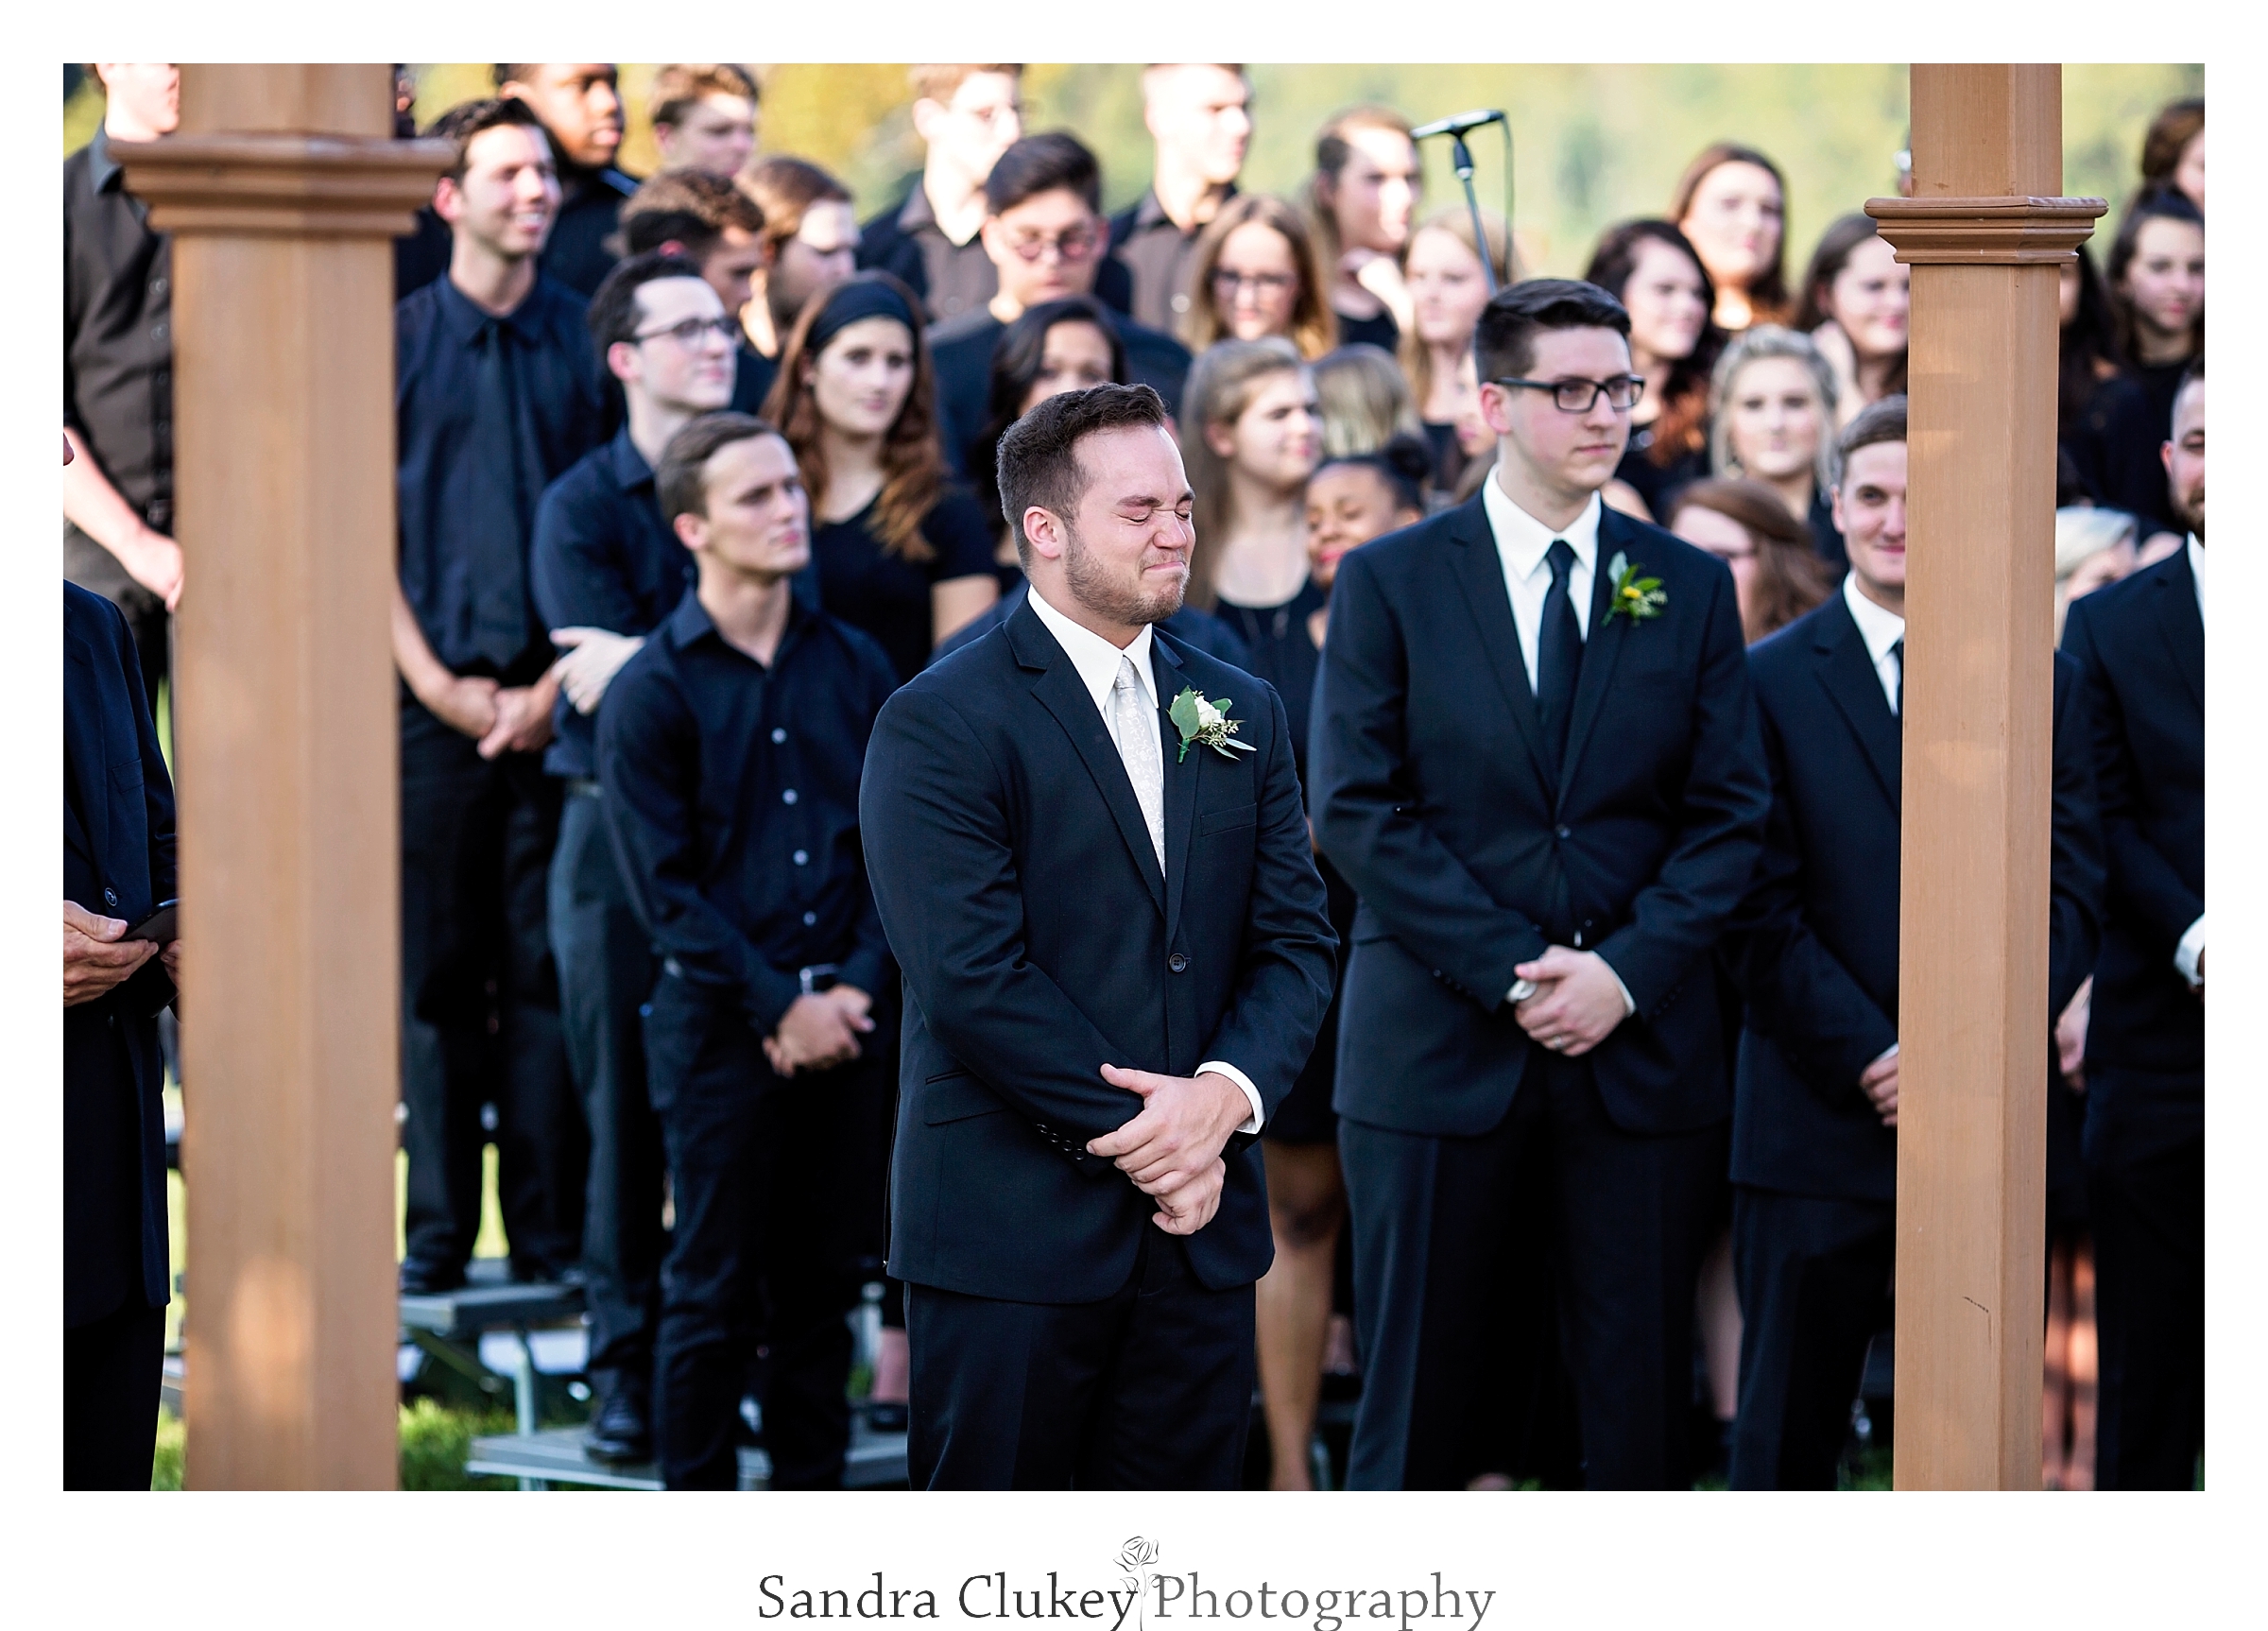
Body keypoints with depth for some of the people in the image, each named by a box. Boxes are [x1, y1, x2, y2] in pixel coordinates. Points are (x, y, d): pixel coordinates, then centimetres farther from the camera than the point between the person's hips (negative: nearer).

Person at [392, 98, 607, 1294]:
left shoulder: (585, 341, 7)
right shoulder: (397, 342, 6)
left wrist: (561, 684, -5)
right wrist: (439, 686, -5)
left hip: (559, 701, 0)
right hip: (437, 702, 0)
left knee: (551, 970, 0)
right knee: (437, 970, 1)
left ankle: (552, 1239, 3)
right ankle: (438, 1233, 6)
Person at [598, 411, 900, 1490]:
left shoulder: (853, 666, 8)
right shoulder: (651, 692, -4)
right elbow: (664, 889, -7)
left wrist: (857, 987, -5)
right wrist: (781, 1005, -11)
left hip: (845, 1015, 4)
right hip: (721, 1023, -4)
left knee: (822, 1283, 8)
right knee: (713, 1291, 0)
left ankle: (812, 1498, 17)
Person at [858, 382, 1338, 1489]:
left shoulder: (1242, 714, 15)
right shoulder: (939, 724, -6)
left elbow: (1297, 942, 9)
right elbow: (973, 976, -14)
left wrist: (1226, 1094, -10)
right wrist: (1135, 1135, -13)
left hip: (1196, 1230, 6)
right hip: (1014, 1228, -5)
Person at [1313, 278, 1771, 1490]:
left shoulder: (1689, 589, 9)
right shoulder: (1389, 583, 2)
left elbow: (1728, 815, 5)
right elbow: (1356, 810, -5)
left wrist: (1626, 971, -10)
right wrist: (1511, 972, -13)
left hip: (1641, 1044, 2)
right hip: (1440, 1047, -2)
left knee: (1640, 1400, 3)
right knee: (1419, 1391, 2)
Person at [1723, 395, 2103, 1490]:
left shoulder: (2041, 687, 10)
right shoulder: (1771, 683, 4)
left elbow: (2072, 896, 5)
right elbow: (1761, 912, -2)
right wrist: (1870, 1059, -12)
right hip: (1820, 1124, -2)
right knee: (1788, 1436, 3)